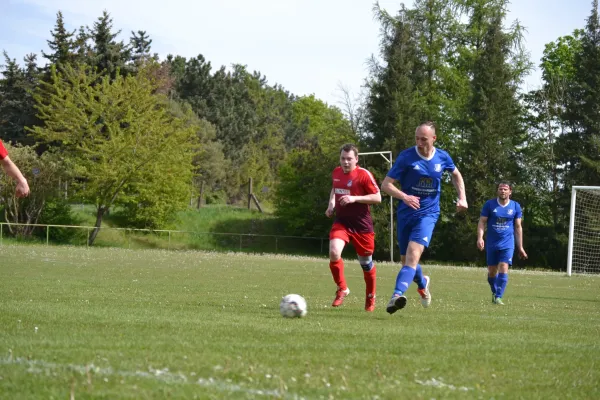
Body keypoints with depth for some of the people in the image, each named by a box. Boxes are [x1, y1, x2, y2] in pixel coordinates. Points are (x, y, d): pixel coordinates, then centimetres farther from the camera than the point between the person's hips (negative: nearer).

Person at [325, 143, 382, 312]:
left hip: (361, 224, -3)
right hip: (341, 222, 3)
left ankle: (370, 298, 31)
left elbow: (377, 197, -13)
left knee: (366, 263, 9)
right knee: (334, 252, -23)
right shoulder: (336, 172, 5)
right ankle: (342, 289, -2)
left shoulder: (364, 175, -13)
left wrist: (354, 198, -23)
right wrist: (331, 204, 7)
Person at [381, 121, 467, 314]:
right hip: (406, 213, 1)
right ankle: (422, 283, 45)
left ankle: (397, 295, -38)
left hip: (428, 213, -1)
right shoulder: (406, 157, -8)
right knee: (406, 260, 12)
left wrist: (462, 197, 9)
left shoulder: (443, 157, -1)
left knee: (413, 253, -24)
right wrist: (404, 197, -28)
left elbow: (456, 175, 22)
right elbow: (386, 184, -10)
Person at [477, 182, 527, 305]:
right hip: (491, 244, 1)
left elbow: (518, 227, 9)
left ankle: (498, 297, -15)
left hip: (507, 244, -1)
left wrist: (520, 247, 8)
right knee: (492, 271, 8)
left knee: (503, 268, -16)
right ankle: (494, 292, 31)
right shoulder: (489, 204, 0)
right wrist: (480, 238, -16)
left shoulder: (515, 206, 3)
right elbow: (482, 222, 0)